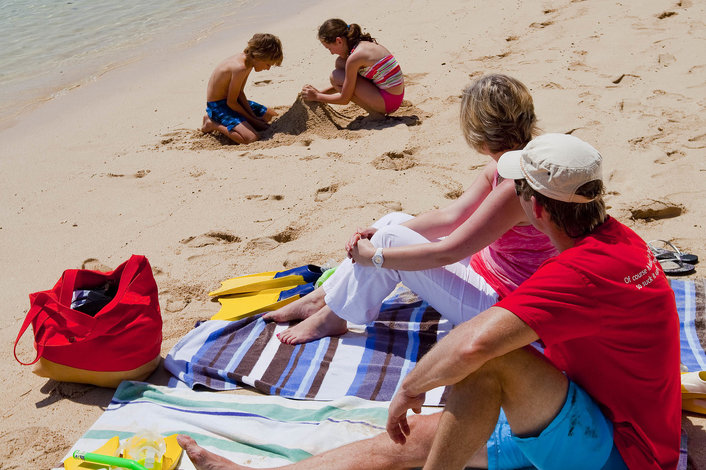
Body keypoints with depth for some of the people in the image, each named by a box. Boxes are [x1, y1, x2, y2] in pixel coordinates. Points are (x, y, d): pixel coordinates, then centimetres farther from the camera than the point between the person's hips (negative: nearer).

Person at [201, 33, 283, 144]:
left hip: (229, 100, 10)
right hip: (217, 106, -10)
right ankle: (213, 124, -6)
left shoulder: (247, 60, -2)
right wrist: (252, 120, -12)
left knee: (273, 116, 20)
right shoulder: (240, 68, -30)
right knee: (252, 138, -28)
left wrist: (254, 117, -1)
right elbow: (231, 102, -22)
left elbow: (240, 93, 5)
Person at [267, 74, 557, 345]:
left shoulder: (517, 186, -30)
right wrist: (381, 233, -5)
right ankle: (321, 298, 11)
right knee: (394, 221, 4)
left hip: (497, 303, -9)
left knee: (390, 238, -15)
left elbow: (445, 253, -28)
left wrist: (375, 255, -17)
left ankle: (333, 317, 4)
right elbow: (450, 216, 3)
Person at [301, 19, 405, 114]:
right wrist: (320, 92, 18)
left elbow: (344, 99, -11)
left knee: (335, 77, -9)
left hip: (388, 103, -9)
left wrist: (317, 97, 1)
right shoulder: (365, 43, 9)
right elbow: (345, 85, 22)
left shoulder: (354, 57, -19)